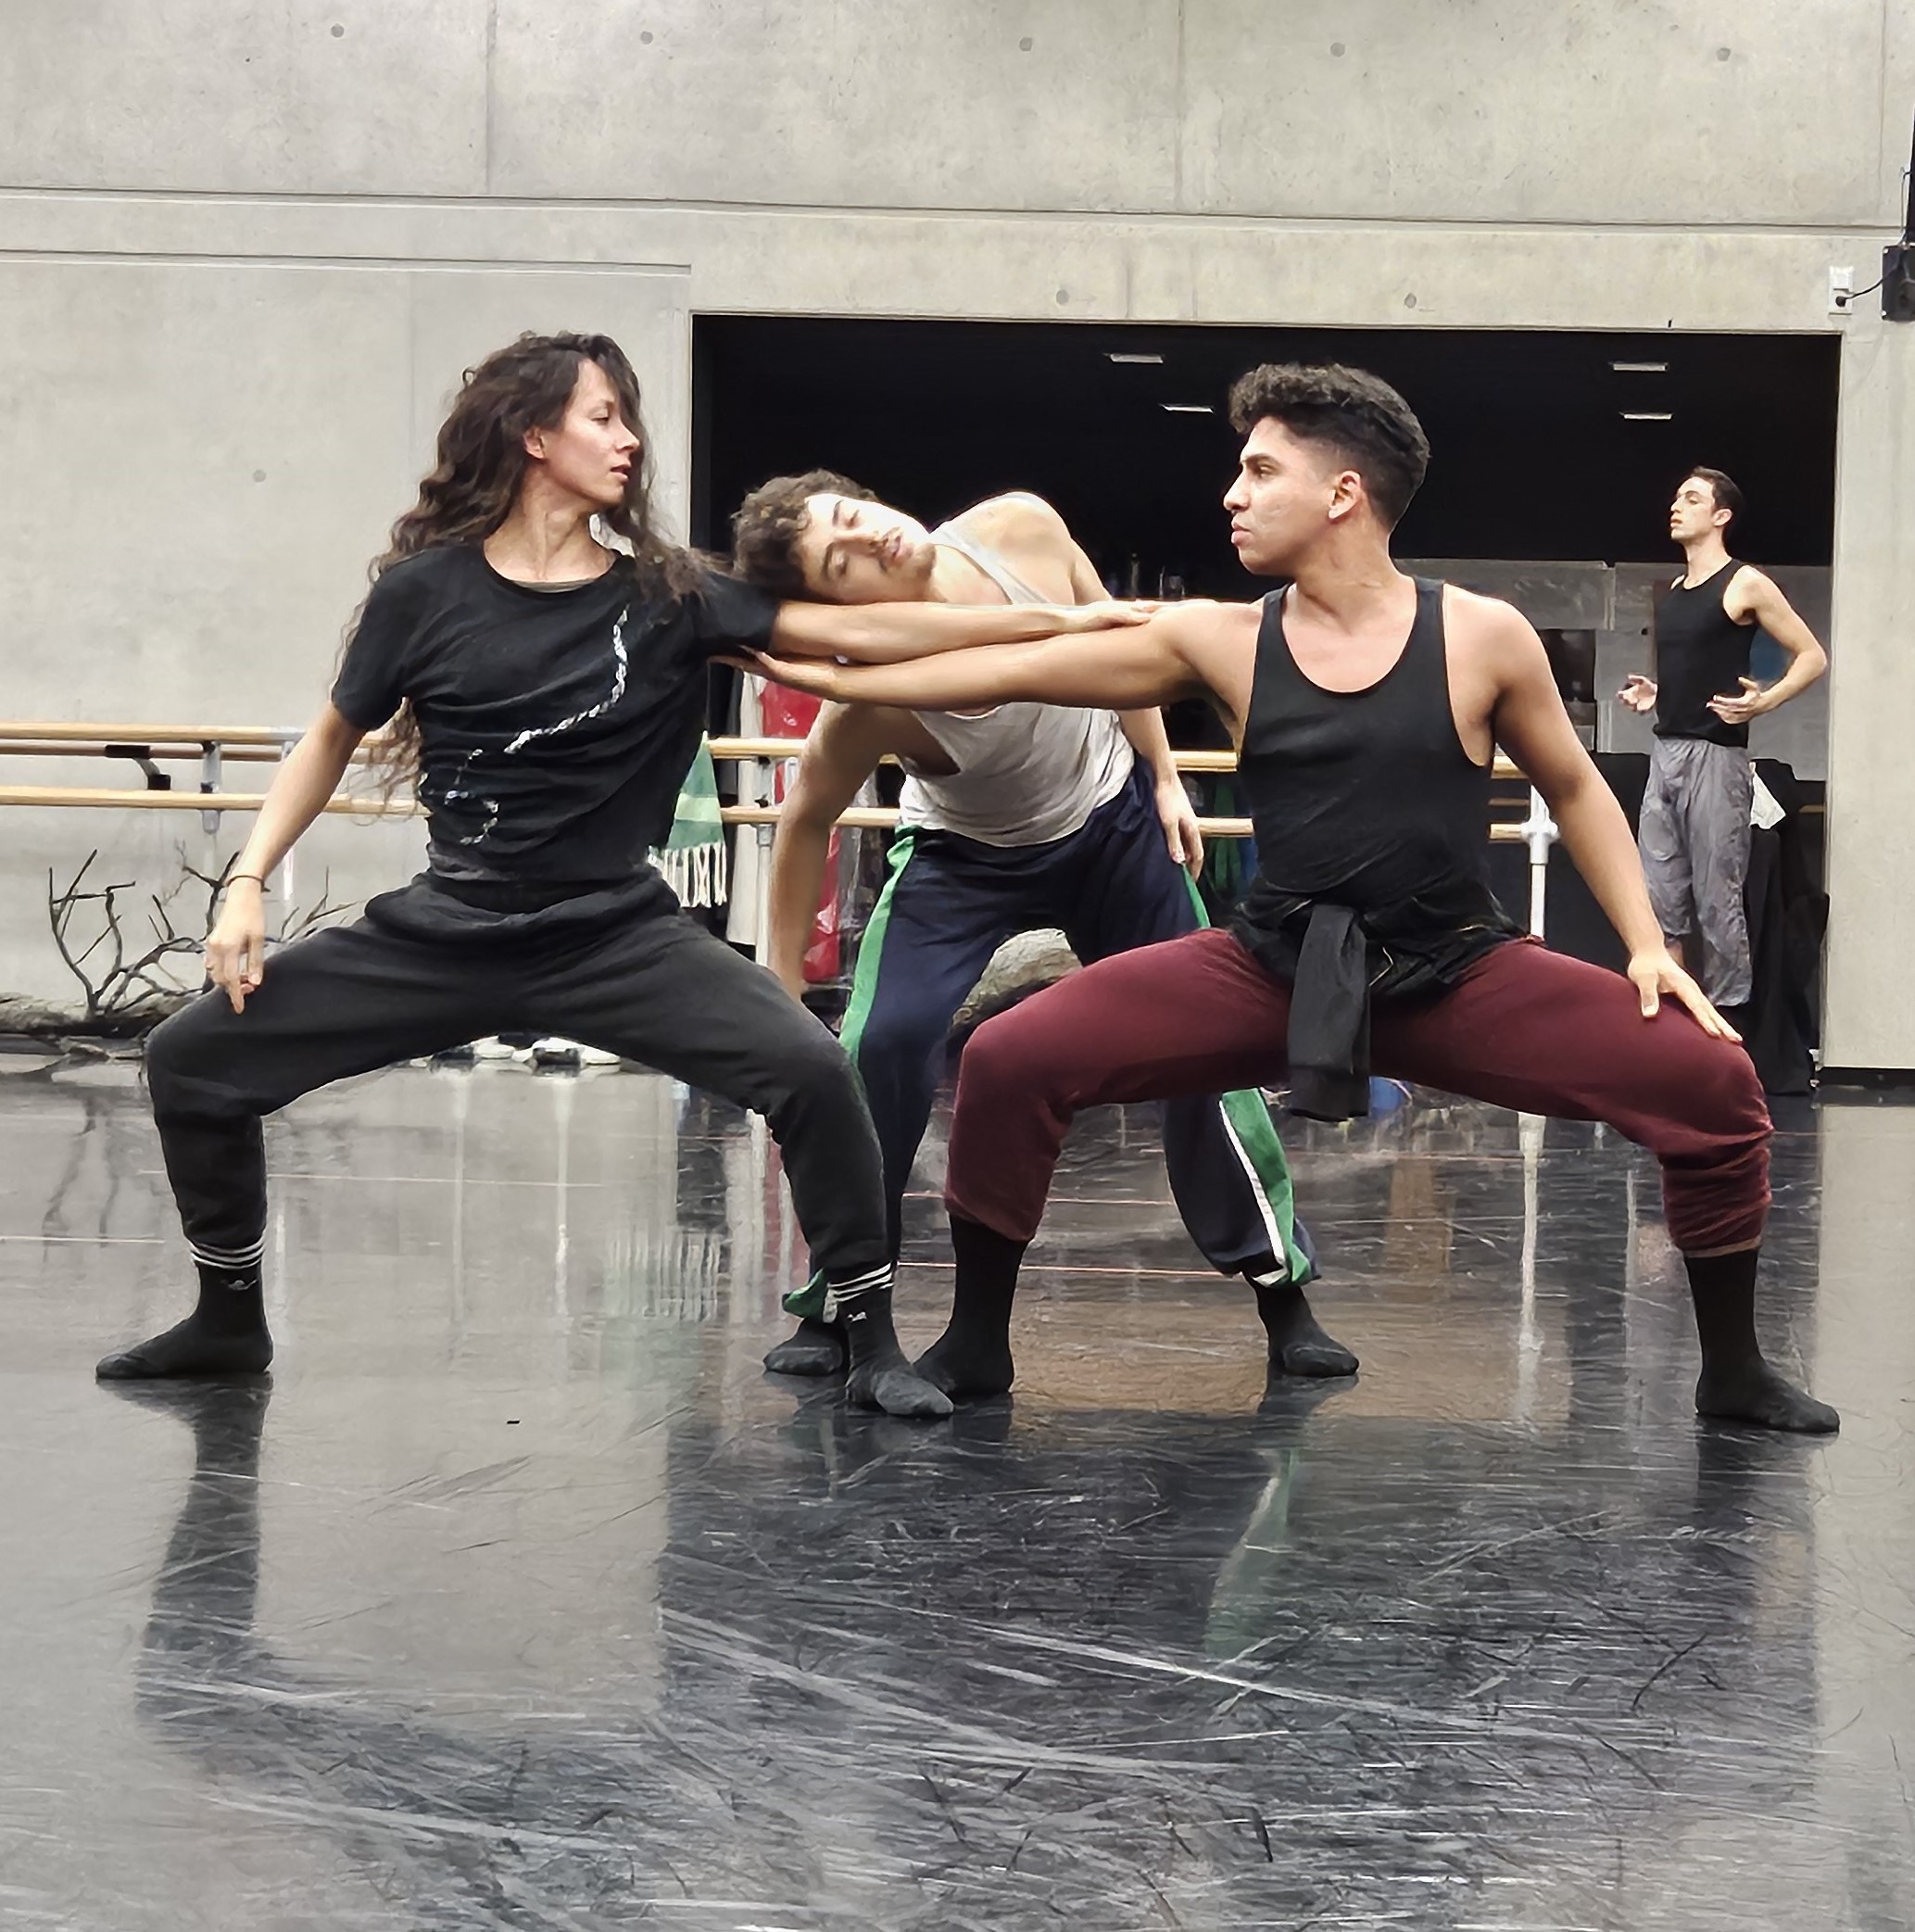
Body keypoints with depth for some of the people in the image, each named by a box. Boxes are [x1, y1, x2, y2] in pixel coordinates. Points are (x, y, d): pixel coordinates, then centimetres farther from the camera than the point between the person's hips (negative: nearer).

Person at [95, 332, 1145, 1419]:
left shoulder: (661, 595, -2)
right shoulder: (427, 588, -4)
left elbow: (853, 630, -7)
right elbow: (335, 738, 9)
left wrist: (1059, 620, -12)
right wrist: (250, 881, 1)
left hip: (615, 936, -1)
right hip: (444, 933, 1)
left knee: (811, 1070, -22)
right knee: (195, 1058, -1)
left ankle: (872, 1344, -4)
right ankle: (231, 1322, 22)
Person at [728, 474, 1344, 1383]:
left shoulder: (1022, 527, -30)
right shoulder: (869, 703, -35)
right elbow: (807, 820, -16)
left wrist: (1163, 777, -4)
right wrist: (784, 989, -12)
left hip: (1112, 820, 3)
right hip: (962, 858, -2)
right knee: (879, 1050, -18)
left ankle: (1281, 1290, 16)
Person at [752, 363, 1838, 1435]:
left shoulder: (1480, 636, -5)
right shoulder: (1221, 641, -1)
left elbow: (1575, 790, 9)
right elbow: (1016, 673, 0)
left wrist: (1648, 944, -2)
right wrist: (822, 674, -2)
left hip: (1457, 977, -1)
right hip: (1274, 975, 1)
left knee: (1711, 1083, -16)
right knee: (1012, 1062, -13)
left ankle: (1735, 1373, 7)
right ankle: (976, 1347, 8)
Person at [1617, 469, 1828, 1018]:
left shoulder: (1745, 585, -5)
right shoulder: (1673, 591, 17)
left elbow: (1813, 657, -4)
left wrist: (1765, 701, -19)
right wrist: (1654, 695, 12)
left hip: (1714, 756, -7)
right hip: (1664, 752, 8)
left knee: (1716, 898, -5)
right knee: (1658, 898, 5)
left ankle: (1726, 1015, 2)